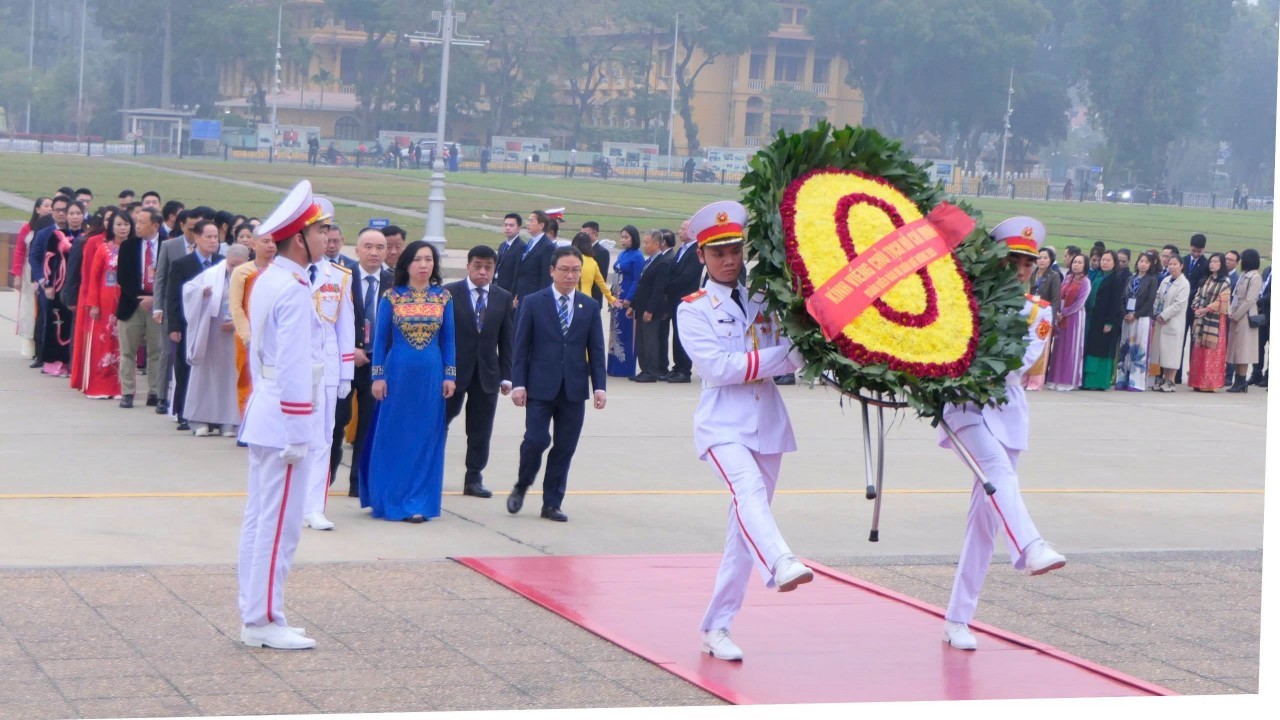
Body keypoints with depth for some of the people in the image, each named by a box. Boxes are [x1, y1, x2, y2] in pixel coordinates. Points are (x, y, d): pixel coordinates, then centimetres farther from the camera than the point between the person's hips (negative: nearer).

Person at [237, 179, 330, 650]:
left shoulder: (265, 281, 11)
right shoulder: (294, 291, -18)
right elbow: (294, 369, -21)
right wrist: (298, 435, -19)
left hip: (262, 413, 10)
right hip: (285, 421, -10)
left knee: (259, 519, 13)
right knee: (279, 525, -4)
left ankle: (254, 615, 19)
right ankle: (264, 622, 0)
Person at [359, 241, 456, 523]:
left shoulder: (443, 297, 4)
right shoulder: (391, 297, -1)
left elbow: (448, 339, 7)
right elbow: (380, 338, 1)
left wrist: (450, 375, 2)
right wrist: (378, 376, -3)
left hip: (431, 375, 2)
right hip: (398, 373, -2)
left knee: (426, 439, 4)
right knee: (393, 438, 3)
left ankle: (418, 502, 10)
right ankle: (390, 499, 12)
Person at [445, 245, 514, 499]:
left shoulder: (503, 298, 6)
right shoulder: (449, 293, -3)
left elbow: (507, 340, 6)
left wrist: (506, 375, 2)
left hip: (487, 373, 3)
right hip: (454, 369, -3)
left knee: (481, 429, 6)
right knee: (440, 421, 4)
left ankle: (474, 479, 13)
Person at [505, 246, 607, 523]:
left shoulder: (590, 307, 8)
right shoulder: (533, 303, 1)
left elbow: (596, 350, 8)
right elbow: (520, 347, 0)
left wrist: (599, 386, -1)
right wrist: (518, 384, -7)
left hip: (574, 389, 3)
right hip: (540, 387, -3)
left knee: (565, 447, 3)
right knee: (536, 440, -11)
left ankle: (552, 503, 13)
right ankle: (521, 487, 15)